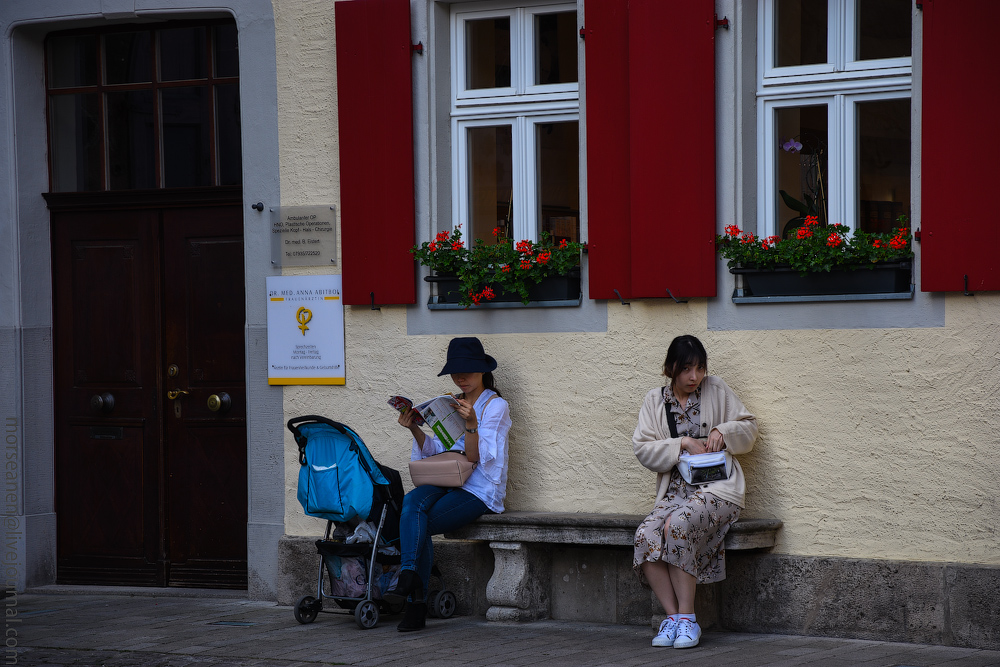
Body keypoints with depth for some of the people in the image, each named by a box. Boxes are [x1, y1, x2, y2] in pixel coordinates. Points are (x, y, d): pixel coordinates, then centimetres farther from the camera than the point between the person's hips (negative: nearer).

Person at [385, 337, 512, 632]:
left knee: (417, 525, -25)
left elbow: (476, 456, -10)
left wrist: (471, 424, -26)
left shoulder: (496, 406, -1)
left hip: (480, 489, -6)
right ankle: (413, 592, -34)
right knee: (412, 501, -27)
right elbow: (435, 451, 15)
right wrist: (415, 429, 0)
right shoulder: (453, 404, 21)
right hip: (448, 483, 6)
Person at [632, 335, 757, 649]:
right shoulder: (654, 401, 12)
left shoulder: (717, 390, 8)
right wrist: (684, 443, -10)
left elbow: (749, 427, 13)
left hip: (717, 487, -3)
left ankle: (687, 617, -25)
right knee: (646, 535, -27)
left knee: (677, 526, -33)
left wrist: (723, 432, -7)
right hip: (675, 490, 3)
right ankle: (672, 615, -18)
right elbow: (643, 449, 3)